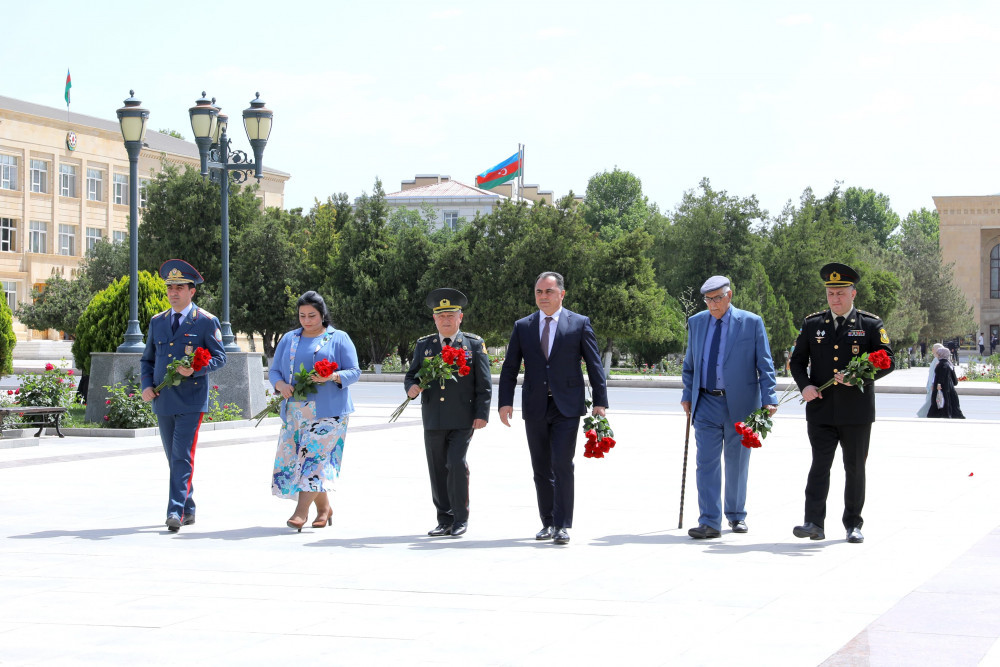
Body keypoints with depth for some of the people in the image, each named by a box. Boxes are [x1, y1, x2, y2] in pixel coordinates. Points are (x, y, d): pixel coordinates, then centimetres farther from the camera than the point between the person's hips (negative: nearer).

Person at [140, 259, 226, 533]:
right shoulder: (157, 321, 14)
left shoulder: (206, 321, -1)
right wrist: (146, 385, 2)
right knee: (173, 459, 10)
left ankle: (176, 511, -17)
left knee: (182, 457, -14)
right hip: (163, 400, 5)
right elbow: (147, 359, 19)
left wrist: (195, 370, -20)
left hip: (191, 401, -5)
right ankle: (188, 510, 21)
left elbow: (219, 357, -2)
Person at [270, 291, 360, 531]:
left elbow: (354, 372, 0)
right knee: (292, 458, 2)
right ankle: (323, 507, 17)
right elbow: (274, 371, 14)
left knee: (315, 457, -14)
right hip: (294, 411, 5)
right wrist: (281, 385, -8)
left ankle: (301, 512, -18)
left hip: (327, 411, -5)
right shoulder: (289, 339, 16)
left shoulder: (339, 338, 5)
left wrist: (332, 377, -20)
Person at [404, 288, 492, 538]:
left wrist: (482, 414, -7)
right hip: (433, 421, 4)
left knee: (457, 464, -14)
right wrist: (411, 387, -10)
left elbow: (484, 384, 2)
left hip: (463, 421, -4)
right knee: (438, 470, 5)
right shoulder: (424, 345, 13)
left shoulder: (474, 344, 4)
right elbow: (411, 374, 14)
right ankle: (445, 520, 14)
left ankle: (460, 519, -2)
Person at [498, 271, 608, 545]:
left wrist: (600, 401, -4)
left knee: (562, 465, -11)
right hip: (534, 407, 3)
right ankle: (548, 522, 18)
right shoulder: (522, 327, 9)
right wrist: (505, 402, -2)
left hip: (566, 407, -3)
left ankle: (562, 525, -7)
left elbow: (594, 365, 2)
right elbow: (509, 368, 9)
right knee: (541, 469, 7)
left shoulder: (580, 324, 2)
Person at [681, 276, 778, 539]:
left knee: (737, 464, 8)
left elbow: (764, 365, -2)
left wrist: (769, 399, -10)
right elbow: (689, 364, 17)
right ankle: (709, 522, -10)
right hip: (706, 403, 2)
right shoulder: (696, 322, 9)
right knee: (706, 463, -8)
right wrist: (688, 394, 11)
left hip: (739, 404, -2)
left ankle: (736, 515, 25)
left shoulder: (751, 323, -2)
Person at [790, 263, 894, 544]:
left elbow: (888, 362, -2)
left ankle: (853, 524, 15)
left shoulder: (871, 325, 3)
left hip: (856, 412, -1)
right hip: (821, 411, 1)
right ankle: (814, 523, -13)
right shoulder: (812, 324, 10)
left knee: (855, 468, 6)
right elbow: (797, 360, 13)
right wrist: (804, 385, -7)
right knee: (820, 465, -7)